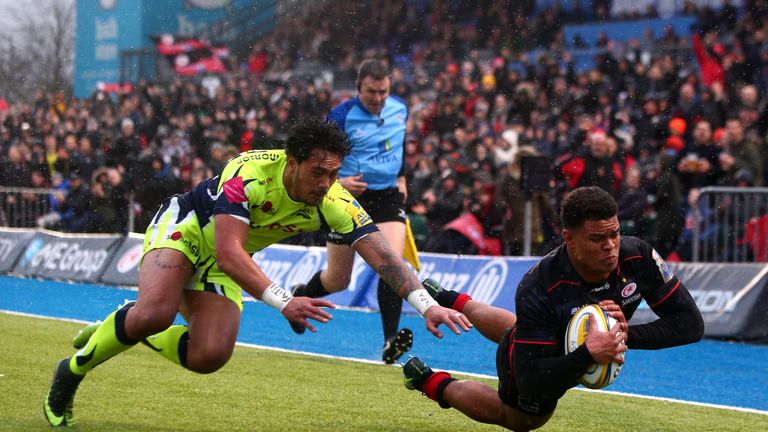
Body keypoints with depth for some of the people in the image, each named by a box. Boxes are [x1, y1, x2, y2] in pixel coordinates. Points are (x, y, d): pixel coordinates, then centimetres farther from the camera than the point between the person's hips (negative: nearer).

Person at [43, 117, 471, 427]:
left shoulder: (334, 202, -22)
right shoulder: (250, 172, -35)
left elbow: (385, 257, -25)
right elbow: (229, 253, -41)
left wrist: (428, 305, -39)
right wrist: (283, 301, -51)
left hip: (218, 268, 5)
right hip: (184, 228, -5)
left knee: (210, 356, -16)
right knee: (156, 313, -33)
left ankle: (132, 330, 12)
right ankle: (74, 368, -7)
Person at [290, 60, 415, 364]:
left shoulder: (399, 109, 3)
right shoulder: (340, 117, -14)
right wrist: (336, 182, -23)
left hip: (388, 196, 3)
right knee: (338, 280, 7)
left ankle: (390, 342, -23)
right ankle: (300, 295, 42)